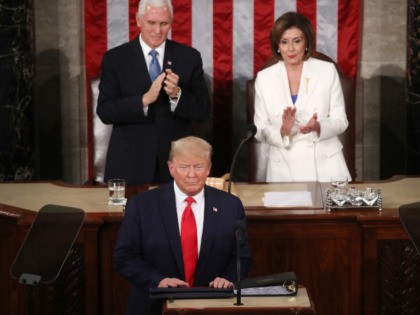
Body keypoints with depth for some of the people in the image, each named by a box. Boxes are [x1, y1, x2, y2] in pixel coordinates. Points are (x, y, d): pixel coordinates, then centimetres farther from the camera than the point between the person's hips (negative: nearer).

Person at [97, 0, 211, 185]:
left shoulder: (189, 57, 2)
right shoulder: (115, 58, -1)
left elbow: (203, 111, 0)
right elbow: (104, 112, -8)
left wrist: (177, 94, -19)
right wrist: (145, 99, -22)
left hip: (177, 161, 1)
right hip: (130, 163, -1)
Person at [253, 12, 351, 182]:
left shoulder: (328, 71, 0)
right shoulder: (264, 78, 1)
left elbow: (340, 121, 1)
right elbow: (260, 130, 2)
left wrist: (318, 127, -20)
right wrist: (283, 131, -19)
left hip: (325, 165, 0)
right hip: (284, 168, 0)